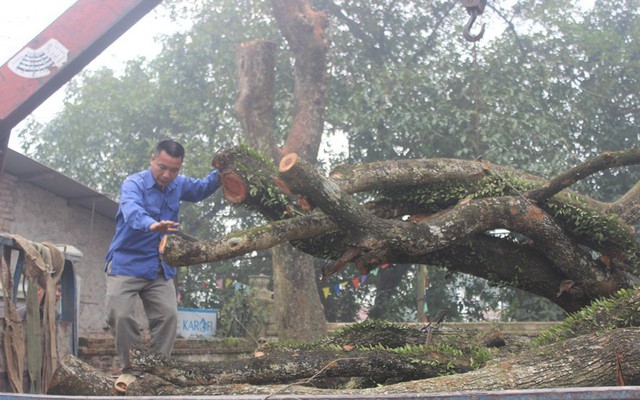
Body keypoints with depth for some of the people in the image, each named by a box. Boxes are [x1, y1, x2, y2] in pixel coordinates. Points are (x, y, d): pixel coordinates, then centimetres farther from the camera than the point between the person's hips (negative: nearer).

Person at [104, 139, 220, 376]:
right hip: (126, 264, -5)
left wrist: (220, 173, 7)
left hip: (160, 270, 5)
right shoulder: (134, 184, -14)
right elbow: (132, 211, -36)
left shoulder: (179, 185, 6)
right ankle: (131, 369, 0)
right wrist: (151, 225, -58)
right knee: (120, 316, -15)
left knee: (168, 315, -7)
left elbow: (201, 189, 27)